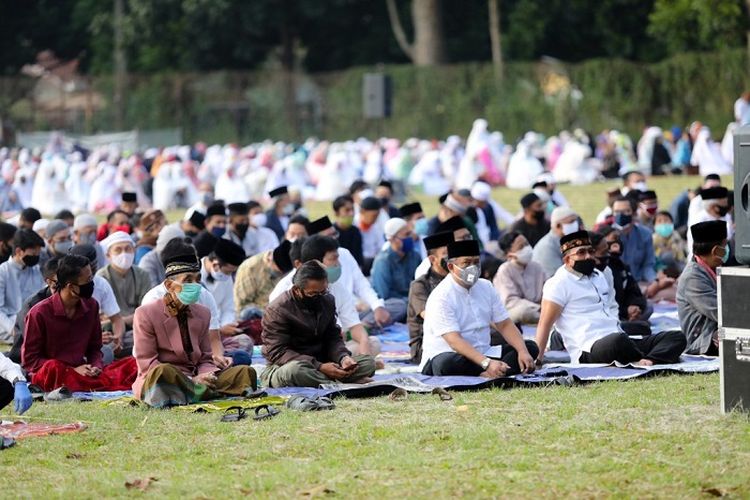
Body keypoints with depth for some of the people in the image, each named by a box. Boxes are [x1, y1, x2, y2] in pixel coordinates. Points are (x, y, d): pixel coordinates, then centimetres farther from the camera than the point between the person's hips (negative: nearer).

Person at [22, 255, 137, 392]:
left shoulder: (91, 306, 7)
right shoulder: (39, 313, -9)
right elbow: (29, 360, -7)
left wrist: (96, 367, -8)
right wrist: (73, 370, -13)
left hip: (83, 372, 5)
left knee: (131, 364, -15)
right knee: (53, 368, -40)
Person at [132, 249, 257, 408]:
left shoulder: (202, 314, 16)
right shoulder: (146, 314, -4)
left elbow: (205, 360, 16)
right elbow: (147, 363, -10)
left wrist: (205, 376, -13)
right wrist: (192, 380, -20)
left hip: (194, 380, 5)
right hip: (153, 382, -5)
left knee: (246, 372, -12)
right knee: (163, 371, -41)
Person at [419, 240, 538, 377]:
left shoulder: (486, 287, 9)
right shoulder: (441, 297, -14)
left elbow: (505, 325, 8)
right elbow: (454, 341, -24)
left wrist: (523, 352, -11)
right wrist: (487, 363, -36)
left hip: (483, 354, 8)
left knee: (530, 347, -8)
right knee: (449, 364, -42)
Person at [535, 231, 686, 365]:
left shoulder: (599, 276, 26)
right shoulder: (559, 284, 0)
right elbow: (545, 324, -5)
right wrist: (537, 360, -15)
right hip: (589, 350, -9)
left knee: (677, 338, -8)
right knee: (617, 340, -43)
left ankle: (647, 361, -36)